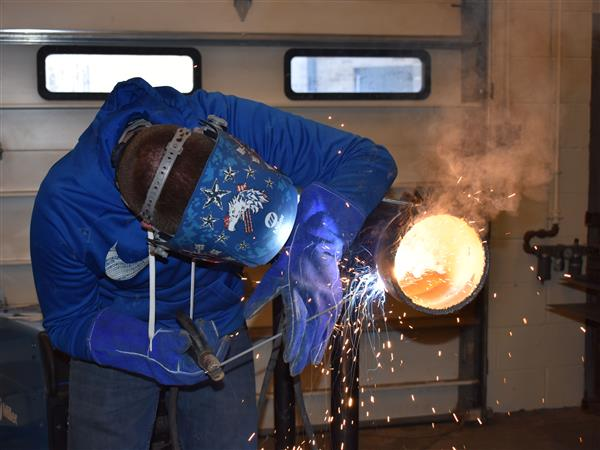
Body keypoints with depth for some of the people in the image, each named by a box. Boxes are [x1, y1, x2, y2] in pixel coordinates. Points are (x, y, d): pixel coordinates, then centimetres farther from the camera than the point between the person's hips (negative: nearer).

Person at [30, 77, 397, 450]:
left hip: (218, 328, 2)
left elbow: (369, 158, -28)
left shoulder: (224, 122, -32)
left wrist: (314, 241, -45)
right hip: (118, 335, -1)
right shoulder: (62, 208, -32)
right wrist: (147, 351, -33)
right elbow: (66, 320, -15)